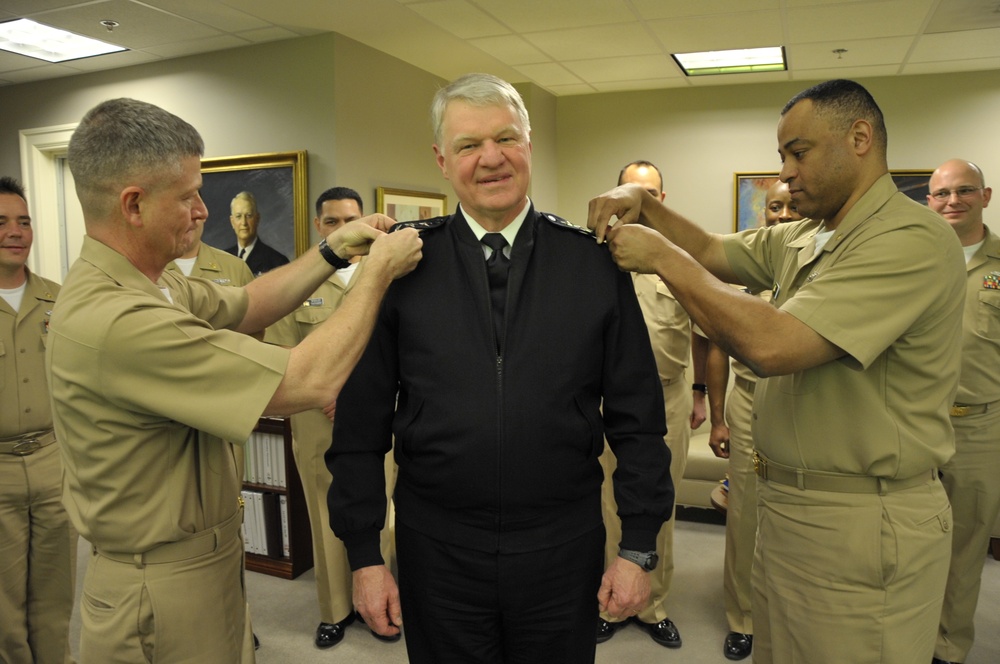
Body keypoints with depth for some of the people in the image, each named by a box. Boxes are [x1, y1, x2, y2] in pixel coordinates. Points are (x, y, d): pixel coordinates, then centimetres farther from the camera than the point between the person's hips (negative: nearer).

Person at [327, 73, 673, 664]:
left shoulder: (595, 261, -4)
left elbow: (637, 419, -2)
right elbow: (361, 423, -2)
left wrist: (640, 548, -2)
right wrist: (364, 554, -1)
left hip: (564, 548, 1)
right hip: (437, 549, 0)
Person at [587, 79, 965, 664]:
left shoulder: (910, 238, -20)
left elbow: (771, 344, -29)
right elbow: (712, 251, 15)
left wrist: (663, 257, -20)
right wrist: (645, 203, -2)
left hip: (860, 529, -8)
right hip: (788, 506, 8)